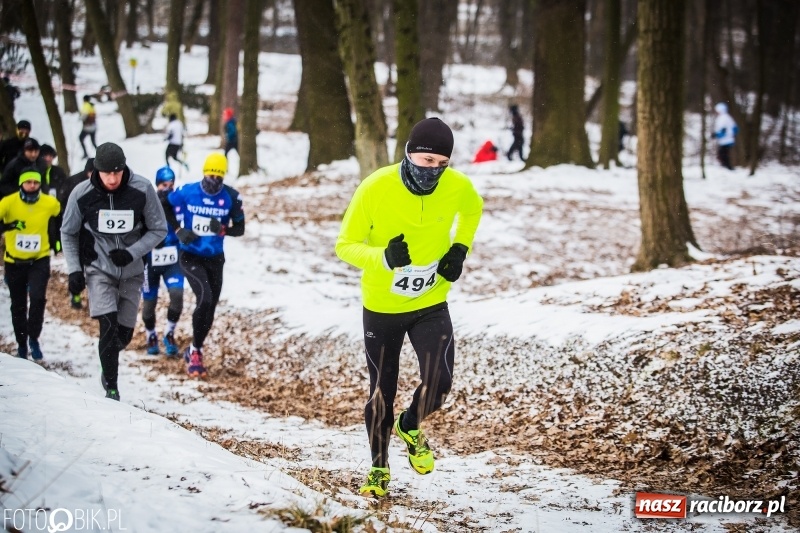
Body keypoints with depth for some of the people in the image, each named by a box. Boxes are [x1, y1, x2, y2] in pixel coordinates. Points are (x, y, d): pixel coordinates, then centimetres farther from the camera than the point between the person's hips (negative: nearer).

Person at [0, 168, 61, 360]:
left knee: (37, 298, -21)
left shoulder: (50, 204, -8)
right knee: (18, 306, 11)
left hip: (39, 260, -1)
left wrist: (57, 241, 12)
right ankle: (21, 344, 27)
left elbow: (62, 217, 13)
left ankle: (34, 338, -5)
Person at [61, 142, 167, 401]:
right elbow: (68, 234, 2)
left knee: (124, 333, 8)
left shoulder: (142, 190, -14)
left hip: (131, 272, 2)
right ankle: (111, 387, -6)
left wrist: (132, 253, -17)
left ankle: (109, 367, 40)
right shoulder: (82, 194, -13)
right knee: (109, 326, -18)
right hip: (98, 269, -2)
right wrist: (74, 270, -6)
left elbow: (159, 230, -4)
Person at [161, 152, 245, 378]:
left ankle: (193, 351, 30)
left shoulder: (231, 197, -9)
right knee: (205, 298, -23)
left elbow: (240, 229, -2)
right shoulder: (187, 192, -11)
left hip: (214, 258, 3)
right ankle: (195, 351, -9)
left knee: (210, 309, 9)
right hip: (190, 256, -3)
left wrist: (223, 230, -23)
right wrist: (179, 230, -6)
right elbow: (164, 206, 7)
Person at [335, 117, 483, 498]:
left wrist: (460, 248, -5)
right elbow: (345, 246, -15)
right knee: (381, 393, 9)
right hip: (381, 307, -1)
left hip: (431, 303, 1)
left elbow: (473, 208, 11)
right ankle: (379, 467, 32)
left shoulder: (457, 186, -14)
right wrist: (384, 258, -33)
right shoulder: (375, 188, -23)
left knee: (438, 384, -14)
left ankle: (410, 428, 21)